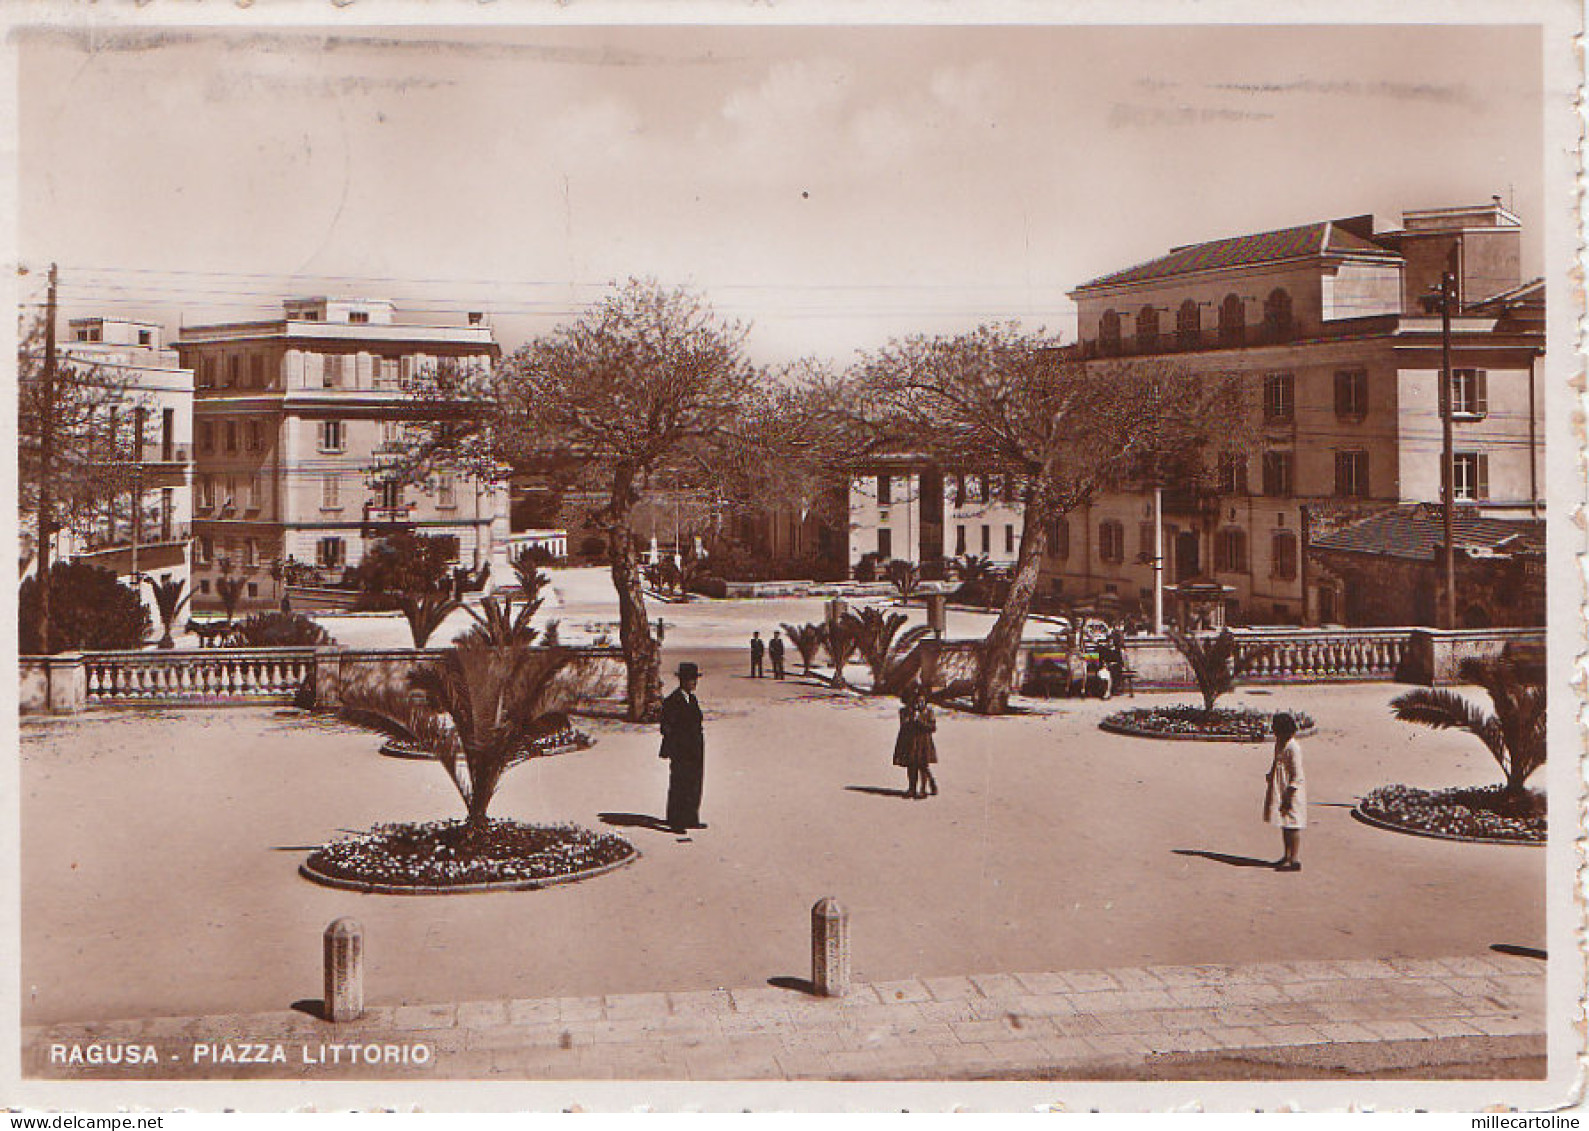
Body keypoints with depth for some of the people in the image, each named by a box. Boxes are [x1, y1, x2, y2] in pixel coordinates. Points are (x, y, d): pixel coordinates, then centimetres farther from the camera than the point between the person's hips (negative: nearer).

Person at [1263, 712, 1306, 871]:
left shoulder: (1293, 748, -19)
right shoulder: (1279, 744, 9)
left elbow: (1297, 775, -19)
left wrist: (1290, 796, -20)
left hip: (1291, 791, -10)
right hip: (1280, 790, 10)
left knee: (1292, 825, -4)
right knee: (1284, 825, 16)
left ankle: (1294, 861, 0)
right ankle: (1287, 856, 25)